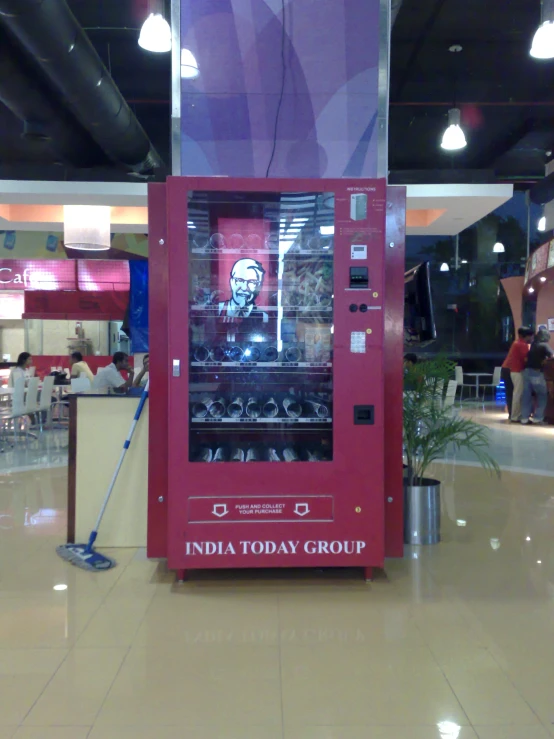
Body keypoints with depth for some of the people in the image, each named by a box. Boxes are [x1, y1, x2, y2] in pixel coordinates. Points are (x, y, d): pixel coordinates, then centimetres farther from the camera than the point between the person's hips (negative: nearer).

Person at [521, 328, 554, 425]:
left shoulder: (532, 345, 14)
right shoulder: (544, 345, -5)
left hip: (527, 371, 6)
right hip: (536, 372, -6)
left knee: (527, 395, 6)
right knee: (542, 395, 6)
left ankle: (525, 418, 5)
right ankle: (537, 417, 1)